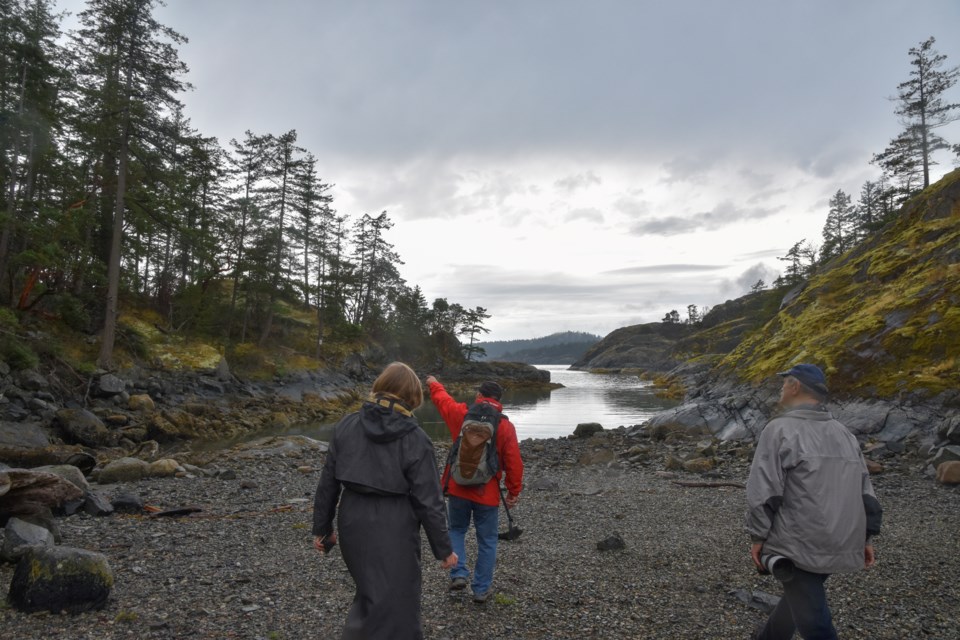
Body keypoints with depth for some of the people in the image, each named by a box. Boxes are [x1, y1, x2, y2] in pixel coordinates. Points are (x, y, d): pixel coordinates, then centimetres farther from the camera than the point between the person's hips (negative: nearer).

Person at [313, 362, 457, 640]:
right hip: (393, 531, -5)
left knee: (370, 592, 27)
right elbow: (428, 500, -10)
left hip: (352, 525, 5)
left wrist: (322, 528, 16)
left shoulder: (346, 425, 0)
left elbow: (328, 482, 4)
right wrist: (443, 548, 1)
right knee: (395, 609, 10)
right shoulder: (415, 439, -12)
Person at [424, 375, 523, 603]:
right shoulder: (506, 426, -8)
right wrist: (514, 492, 3)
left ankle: (459, 574, 10)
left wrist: (433, 384, 37)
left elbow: (441, 398, 16)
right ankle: (481, 589, 20)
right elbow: (514, 463, -8)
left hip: (457, 489, 1)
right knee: (487, 541, 14)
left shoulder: (461, 413, -3)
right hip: (487, 494, -1)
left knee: (456, 530, 23)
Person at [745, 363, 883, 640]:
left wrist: (758, 535, -8)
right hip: (840, 545, 8)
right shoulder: (844, 434, 10)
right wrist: (865, 537, 17)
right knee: (798, 596, 25)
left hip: (799, 546, -8)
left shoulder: (780, 429, -12)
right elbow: (866, 491, 11)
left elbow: (764, 491, -16)